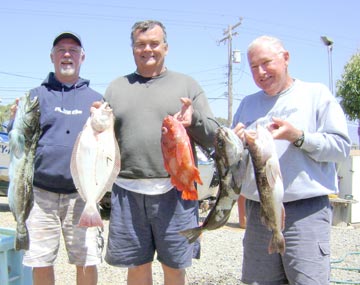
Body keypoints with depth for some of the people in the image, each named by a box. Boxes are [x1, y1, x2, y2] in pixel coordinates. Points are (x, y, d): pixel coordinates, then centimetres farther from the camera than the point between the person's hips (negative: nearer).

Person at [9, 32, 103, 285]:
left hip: (81, 195, 0)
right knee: (40, 263, 5)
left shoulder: (95, 99, 11)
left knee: (87, 263, 0)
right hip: (40, 193, 0)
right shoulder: (36, 96, 10)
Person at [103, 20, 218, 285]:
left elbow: (213, 136, 4)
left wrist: (194, 119, -16)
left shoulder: (187, 84, 8)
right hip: (128, 191, 2)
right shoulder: (116, 87, 13)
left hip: (174, 191, -1)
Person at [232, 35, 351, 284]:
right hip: (258, 211, 5)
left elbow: (342, 146, -3)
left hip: (307, 210, -4)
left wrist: (299, 137, -16)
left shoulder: (316, 94, 5)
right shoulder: (248, 104, 17)